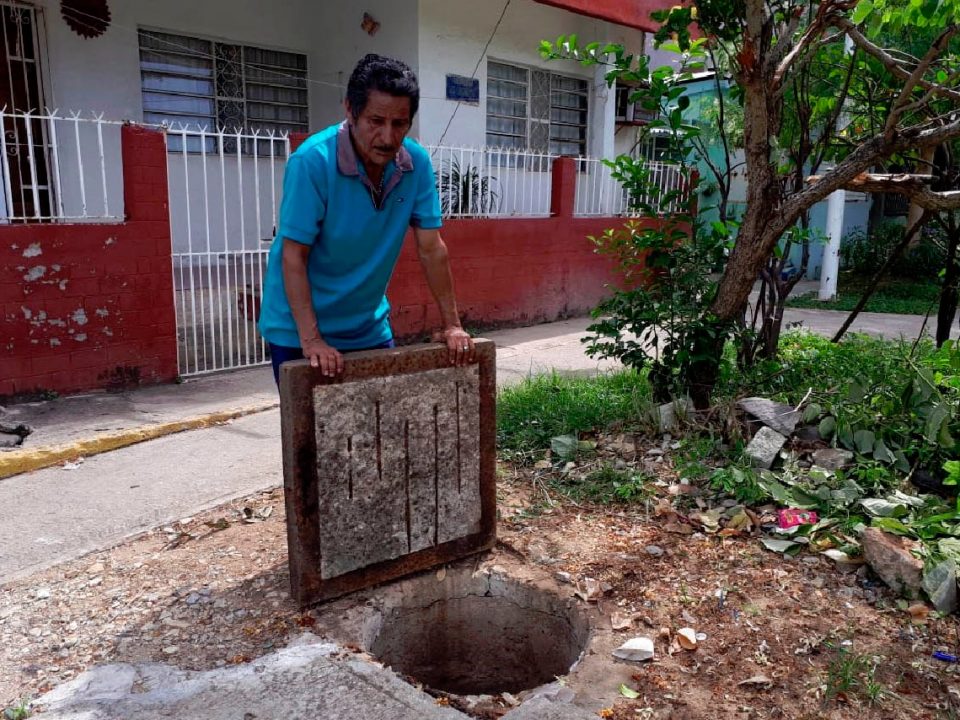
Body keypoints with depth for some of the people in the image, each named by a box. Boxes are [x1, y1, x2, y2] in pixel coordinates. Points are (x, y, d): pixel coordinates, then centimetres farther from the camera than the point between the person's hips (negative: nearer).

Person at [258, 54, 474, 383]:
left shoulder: (416, 163, -9)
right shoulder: (312, 161, -22)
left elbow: (432, 249, -4)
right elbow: (293, 258, -21)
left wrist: (452, 325, -6)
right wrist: (311, 340, -26)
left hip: (370, 327, 5)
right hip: (299, 330, -4)